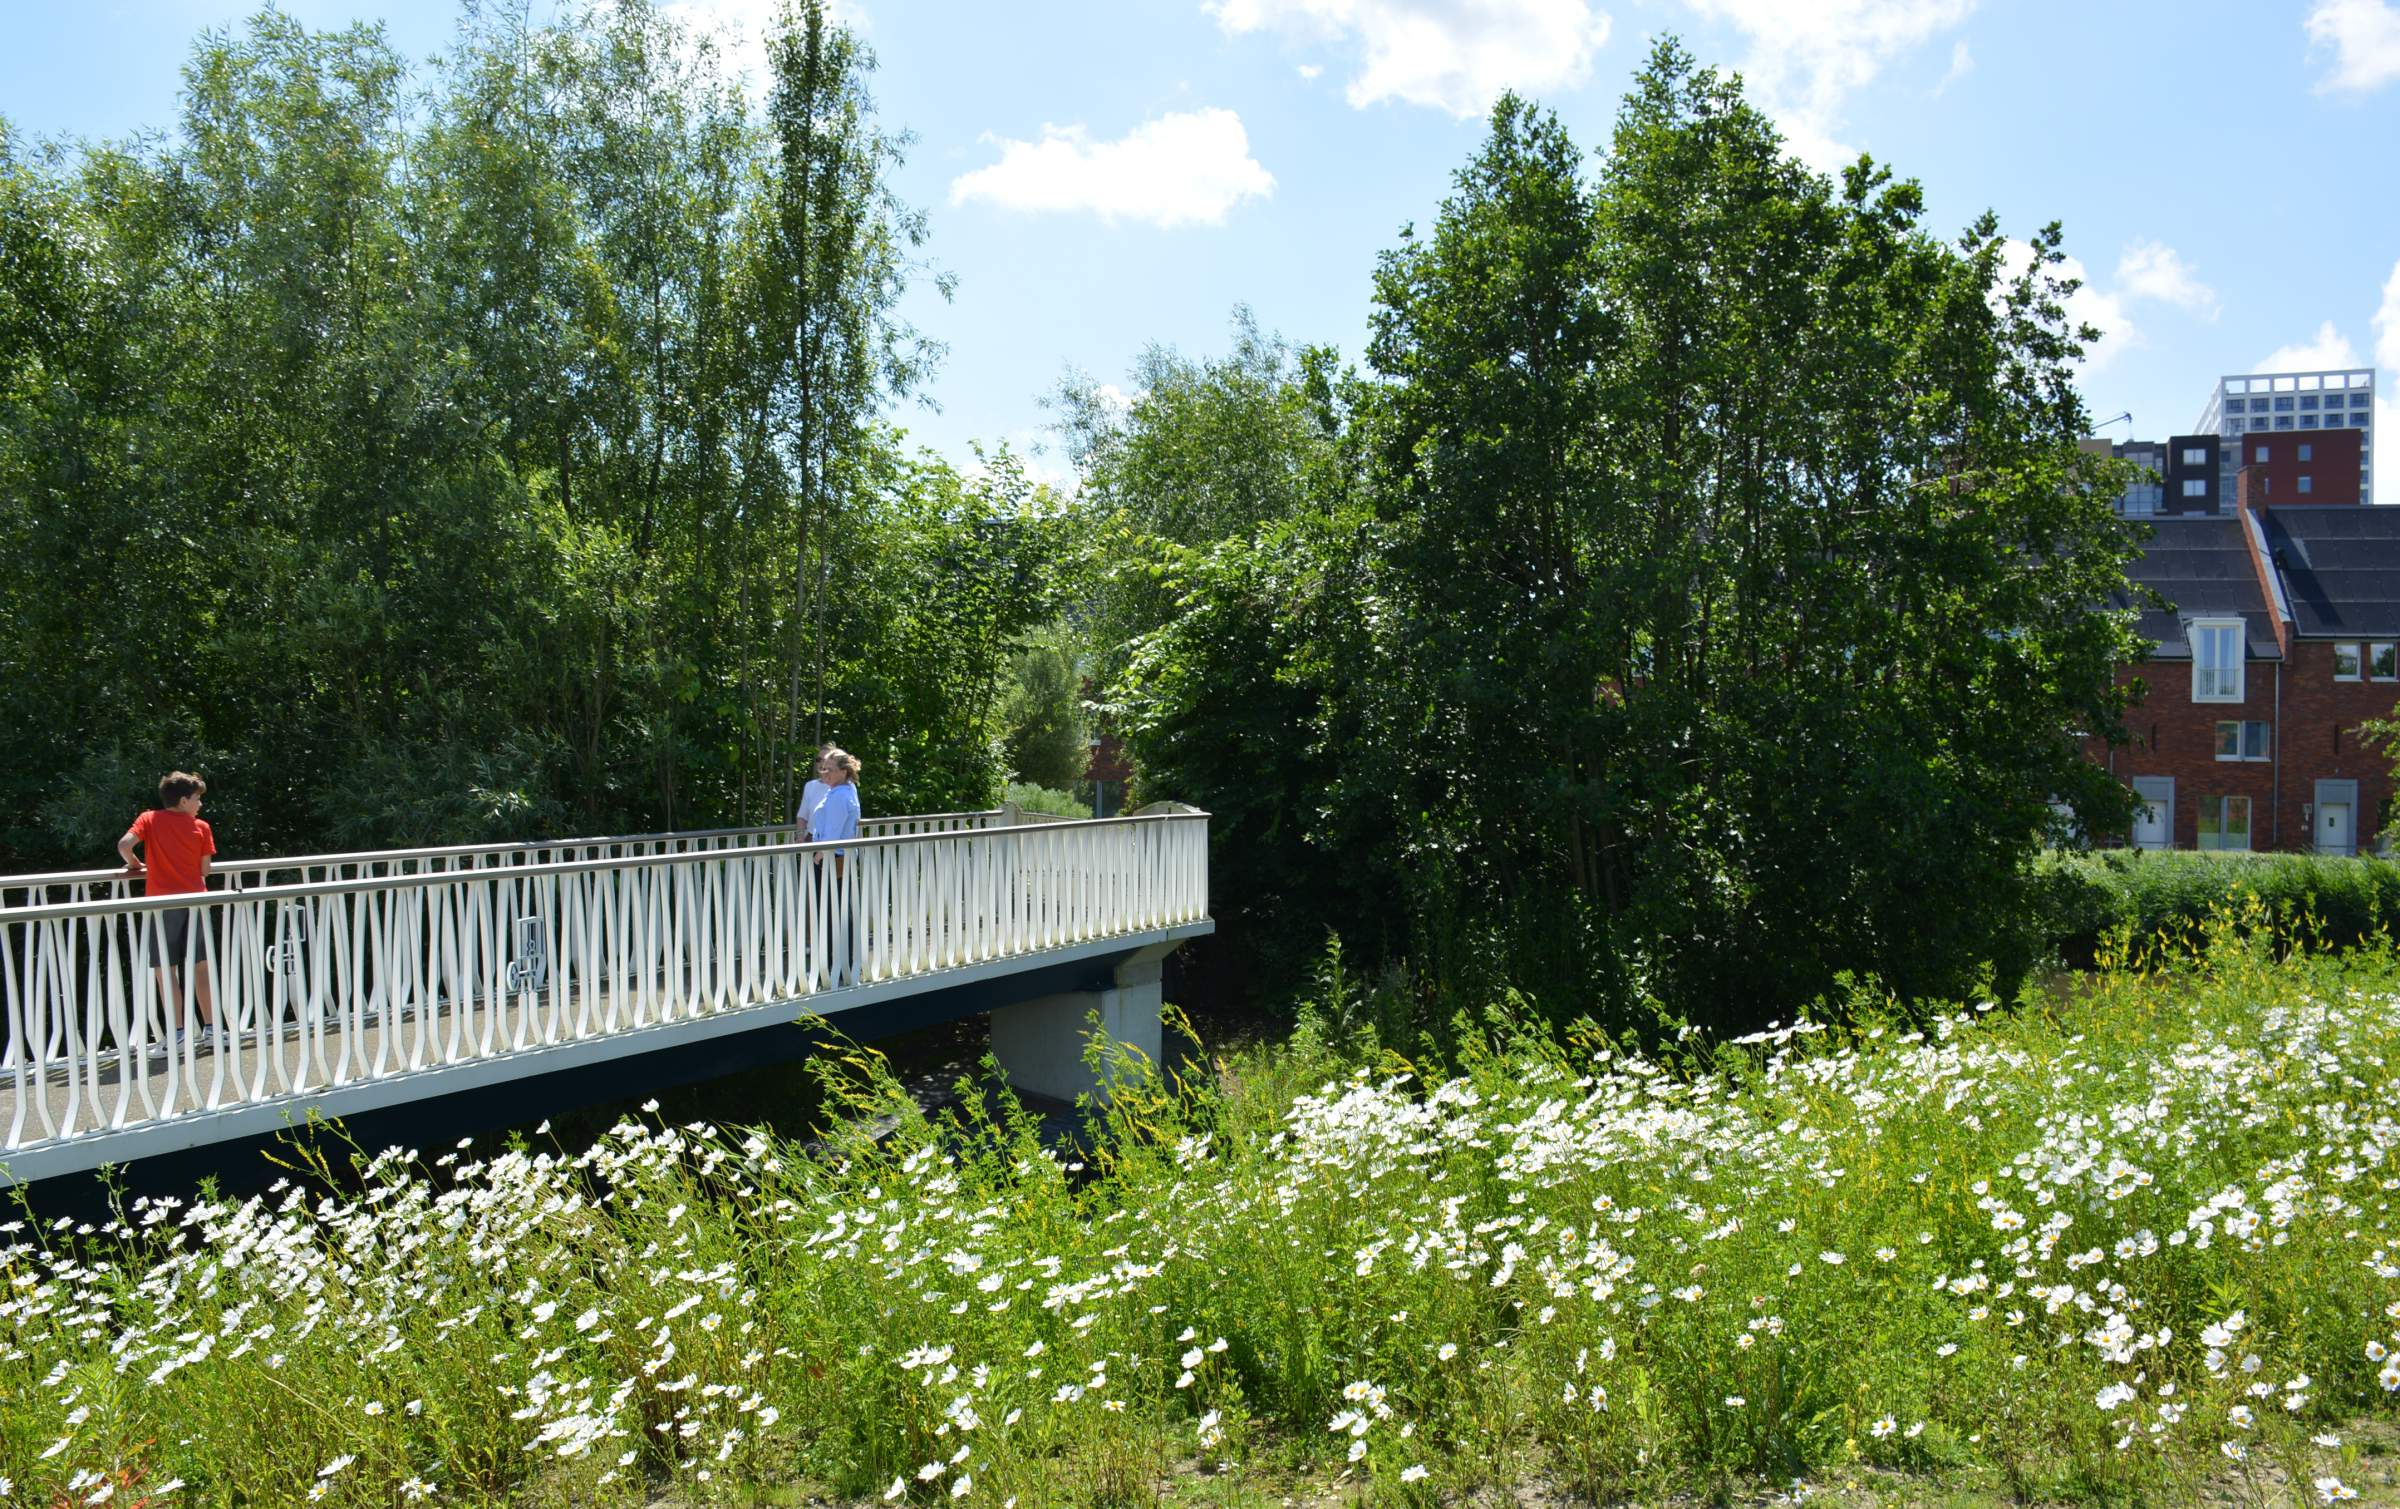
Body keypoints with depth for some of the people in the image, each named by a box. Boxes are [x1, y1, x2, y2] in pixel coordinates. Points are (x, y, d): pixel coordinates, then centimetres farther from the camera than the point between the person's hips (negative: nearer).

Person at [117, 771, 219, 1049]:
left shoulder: (149, 819, 2)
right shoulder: (201, 828, 3)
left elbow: (124, 844, -13)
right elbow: (205, 870, 4)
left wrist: (135, 865, 6)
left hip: (164, 903, -1)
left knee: (166, 970, 2)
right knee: (201, 968, 10)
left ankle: (177, 1033, -1)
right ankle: (210, 1028, 11)